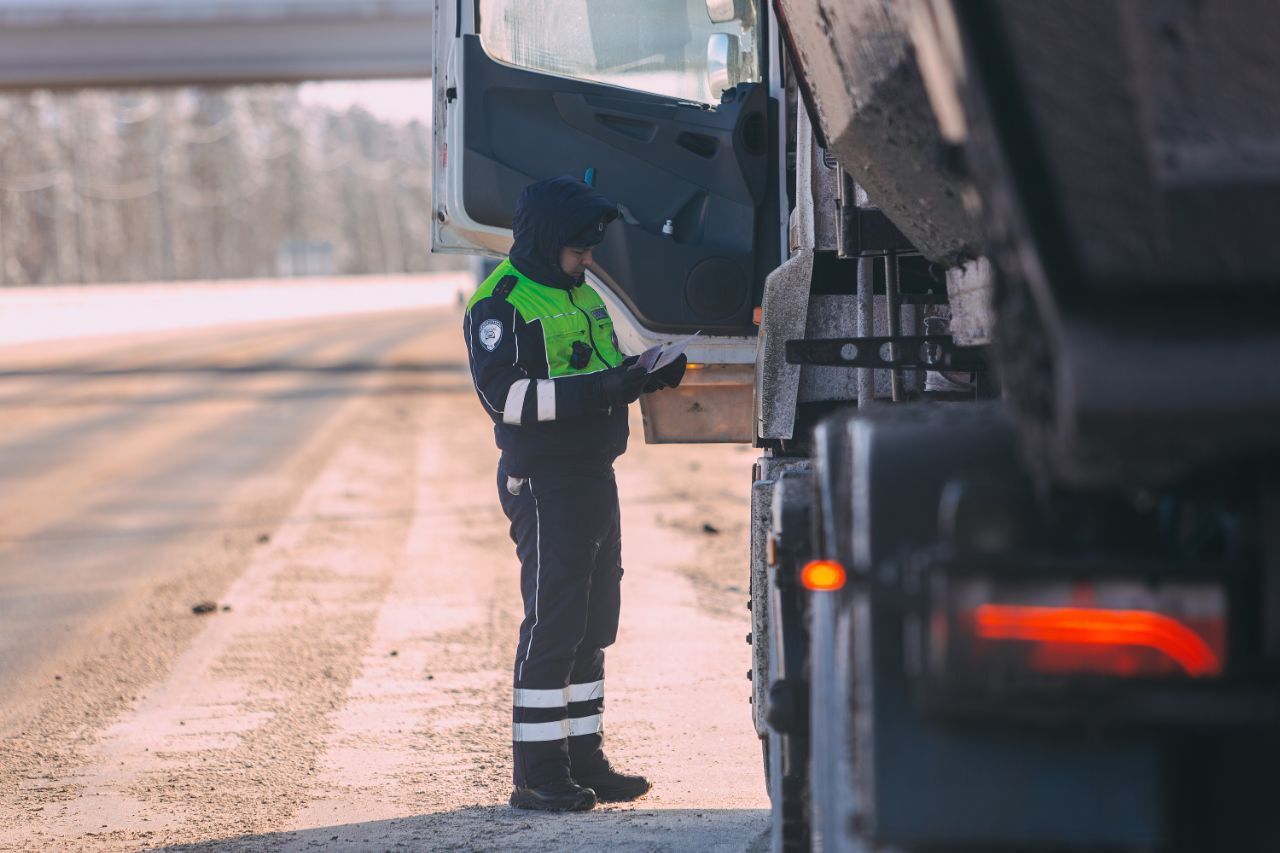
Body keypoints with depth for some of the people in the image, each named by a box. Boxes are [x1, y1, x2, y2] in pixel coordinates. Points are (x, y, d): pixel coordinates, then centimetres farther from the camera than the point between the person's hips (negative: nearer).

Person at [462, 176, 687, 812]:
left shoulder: (581, 295, 18)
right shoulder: (500, 303, -10)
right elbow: (507, 394, -21)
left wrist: (647, 374, 3)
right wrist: (599, 390, -28)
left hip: (595, 479, 9)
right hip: (544, 485, -9)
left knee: (590, 626, 12)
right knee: (551, 626, -8)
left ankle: (584, 760, 19)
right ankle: (536, 773, -4)